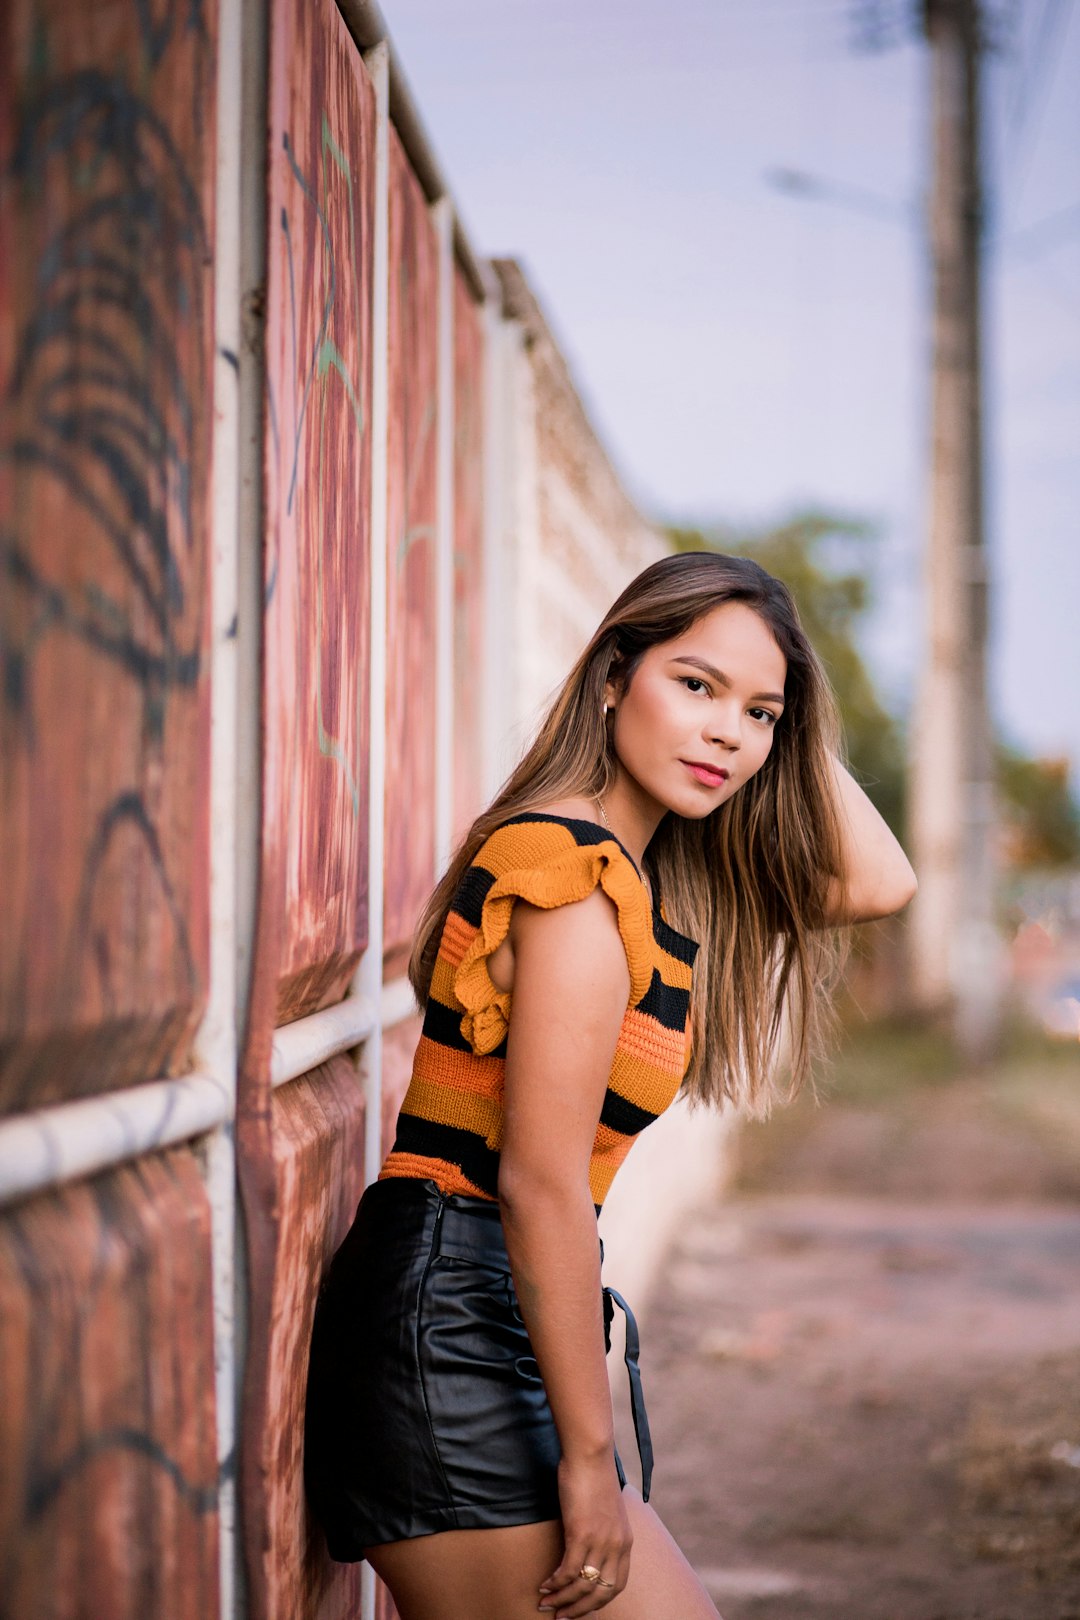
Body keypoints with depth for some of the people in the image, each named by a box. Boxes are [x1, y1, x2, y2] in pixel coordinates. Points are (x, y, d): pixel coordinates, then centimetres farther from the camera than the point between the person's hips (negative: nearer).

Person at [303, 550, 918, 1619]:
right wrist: (590, 1459, -16)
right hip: (453, 1330, -10)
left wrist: (785, 722, 9)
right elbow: (539, 1184, -19)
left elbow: (878, 883, 14)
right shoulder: (576, 868, -16)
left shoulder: (655, 871, 14)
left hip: (492, 1334, 10)